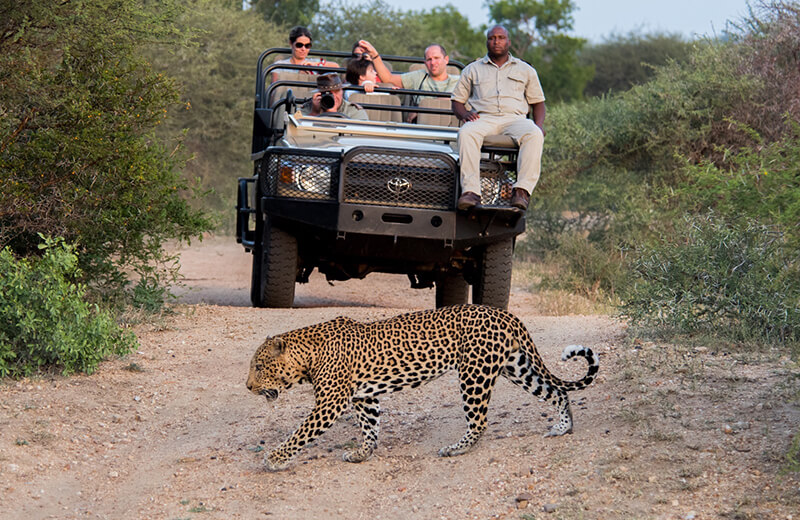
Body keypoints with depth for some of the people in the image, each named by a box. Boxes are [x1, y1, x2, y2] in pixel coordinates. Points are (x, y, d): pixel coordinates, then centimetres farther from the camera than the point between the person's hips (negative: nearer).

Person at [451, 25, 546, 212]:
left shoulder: (525, 70, 23)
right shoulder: (472, 69, 22)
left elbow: (537, 102, 22)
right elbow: (457, 100, 20)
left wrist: (539, 124, 1)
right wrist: (464, 114, -5)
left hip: (515, 118, 0)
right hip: (483, 118, 0)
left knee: (534, 135, -36)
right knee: (466, 133, -37)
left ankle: (522, 190, -43)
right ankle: (470, 191, -44)